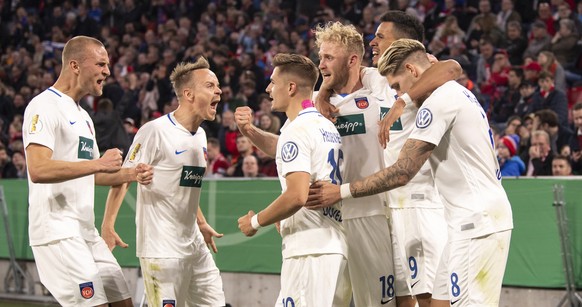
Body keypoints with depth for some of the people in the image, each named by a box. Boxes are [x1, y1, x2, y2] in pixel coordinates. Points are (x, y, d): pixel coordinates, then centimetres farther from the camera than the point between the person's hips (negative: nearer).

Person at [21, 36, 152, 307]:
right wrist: (98, 163, -22)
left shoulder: (82, 116, 21)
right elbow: (38, 170, -24)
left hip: (86, 231, 10)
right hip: (57, 231, -10)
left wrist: (130, 174, 11)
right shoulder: (45, 106, -11)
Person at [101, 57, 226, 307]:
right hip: (162, 248, -8)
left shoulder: (200, 135, 12)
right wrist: (108, 224, -20)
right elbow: (123, 179, -12)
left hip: (193, 246, 8)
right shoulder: (155, 131, -13)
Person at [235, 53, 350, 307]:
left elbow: (297, 196, -20)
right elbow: (281, 148, 39)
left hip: (310, 250, -9)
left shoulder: (297, 129, -10)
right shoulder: (326, 126, 18)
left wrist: (255, 221, -7)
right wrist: (249, 131, 22)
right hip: (336, 246, 9)